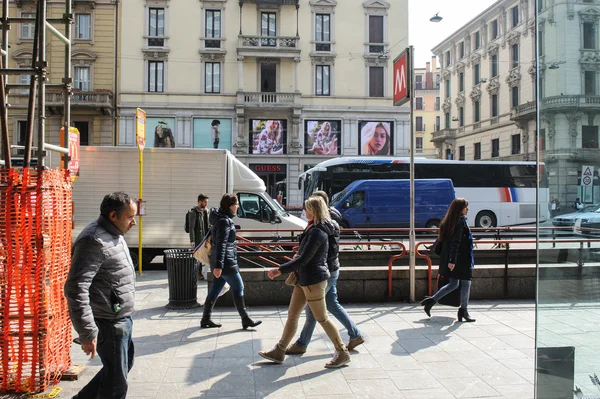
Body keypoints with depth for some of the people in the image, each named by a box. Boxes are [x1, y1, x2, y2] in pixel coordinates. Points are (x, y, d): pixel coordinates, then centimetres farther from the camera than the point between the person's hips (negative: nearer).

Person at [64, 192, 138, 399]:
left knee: (125, 364, 26)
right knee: (117, 382, 4)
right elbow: (75, 289, -27)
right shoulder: (95, 240, -22)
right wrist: (87, 333, -27)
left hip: (121, 319, 10)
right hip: (109, 323, -10)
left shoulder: (113, 235, 10)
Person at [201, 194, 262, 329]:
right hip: (226, 262, -10)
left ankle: (206, 319, 18)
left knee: (215, 289, 12)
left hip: (220, 262, 10)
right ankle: (245, 319, 7)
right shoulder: (224, 221, -18)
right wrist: (218, 265, -27)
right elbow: (221, 244, -23)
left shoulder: (222, 219, 14)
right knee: (238, 288, -1)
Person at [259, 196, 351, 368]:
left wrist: (280, 270, -21)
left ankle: (342, 353, 13)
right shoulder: (313, 229, 11)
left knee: (322, 318, 0)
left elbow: (303, 259, -24)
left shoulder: (317, 232, -21)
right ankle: (279, 352, 19)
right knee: (292, 315, 12)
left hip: (314, 280, -10)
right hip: (304, 279, 10)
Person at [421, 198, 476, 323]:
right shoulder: (461, 220, -14)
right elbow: (456, 242, -21)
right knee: (465, 283, 5)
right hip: (460, 259, -9)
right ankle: (464, 311, 13)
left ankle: (431, 300, 7)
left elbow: (443, 240, 16)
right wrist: (452, 260, -23)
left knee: (453, 284, 16)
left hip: (448, 258, 9)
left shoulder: (449, 221, 11)